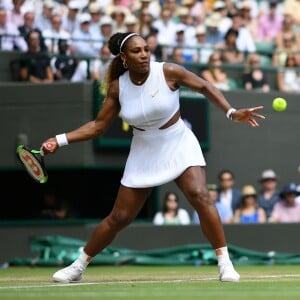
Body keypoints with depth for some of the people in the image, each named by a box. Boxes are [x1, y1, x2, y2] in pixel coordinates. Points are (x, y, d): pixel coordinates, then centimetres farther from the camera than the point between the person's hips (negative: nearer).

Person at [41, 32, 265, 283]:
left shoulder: (168, 72, -15)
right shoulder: (117, 87, -7)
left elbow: (205, 87, -4)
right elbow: (98, 126, 0)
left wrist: (232, 112, -14)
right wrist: (60, 140, -8)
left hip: (179, 145, -2)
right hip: (144, 154, 2)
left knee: (199, 196, -26)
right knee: (119, 217, 4)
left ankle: (225, 262, -17)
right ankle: (78, 266, 22)